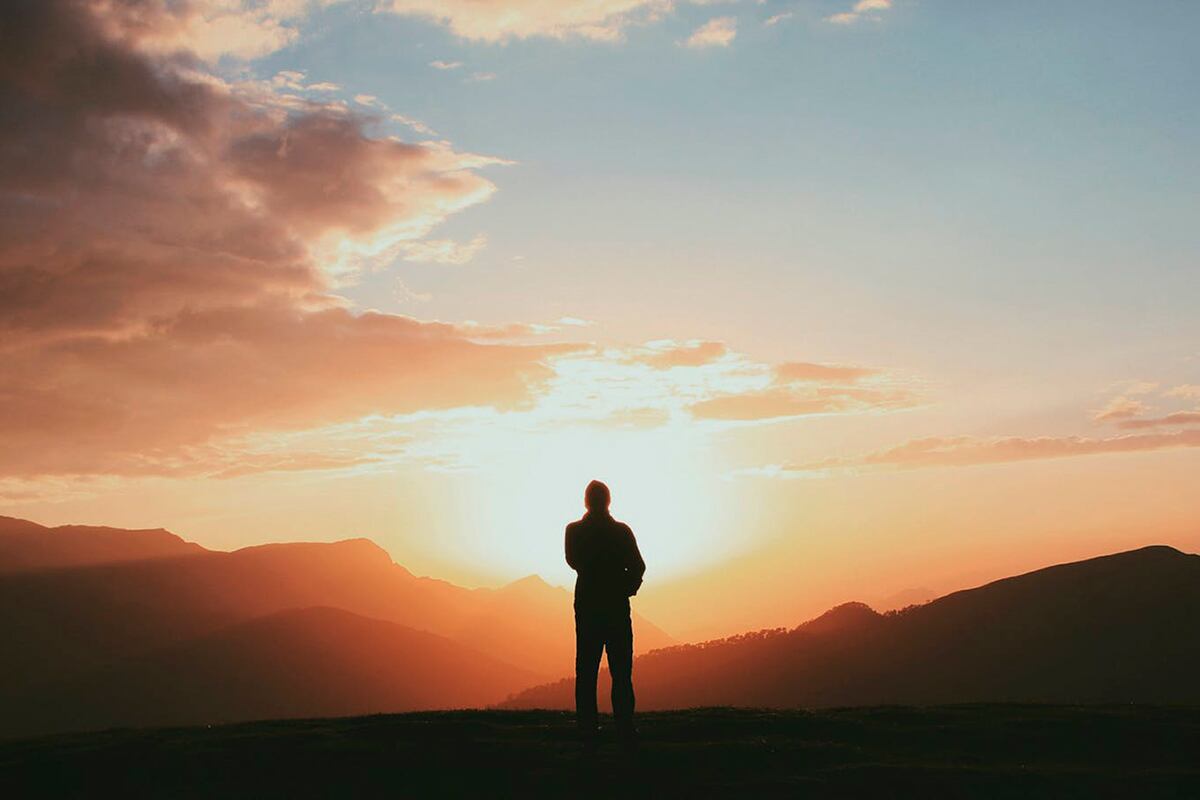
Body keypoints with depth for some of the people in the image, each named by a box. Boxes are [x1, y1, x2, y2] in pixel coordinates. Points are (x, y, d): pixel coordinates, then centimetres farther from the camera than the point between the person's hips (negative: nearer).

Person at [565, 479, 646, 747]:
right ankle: (625, 728, -3)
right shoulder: (621, 531, -5)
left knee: (586, 670, 5)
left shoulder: (574, 531, -1)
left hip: (586, 604, 1)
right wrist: (628, 587, 6)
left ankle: (588, 729, 0)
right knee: (621, 672, 2)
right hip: (617, 605, -1)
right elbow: (638, 567, -7)